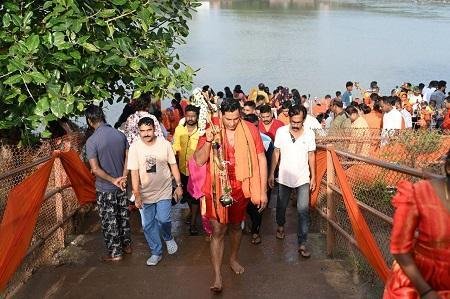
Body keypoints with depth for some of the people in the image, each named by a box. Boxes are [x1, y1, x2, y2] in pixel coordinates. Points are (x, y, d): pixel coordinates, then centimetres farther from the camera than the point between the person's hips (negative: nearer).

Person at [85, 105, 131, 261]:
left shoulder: (91, 141, -19)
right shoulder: (120, 134, -3)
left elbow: (95, 169, -22)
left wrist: (113, 180, -15)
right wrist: (123, 177, -6)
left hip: (105, 189, -5)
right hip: (121, 186, 5)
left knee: (109, 221, 8)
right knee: (123, 215, 20)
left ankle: (115, 253, 20)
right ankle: (127, 244, 34)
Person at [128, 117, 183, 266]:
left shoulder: (165, 144, -9)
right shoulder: (135, 147, -10)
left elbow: (173, 165, 0)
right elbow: (134, 172, -9)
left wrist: (179, 185, -1)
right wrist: (137, 195, -12)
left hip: (164, 191, -1)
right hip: (145, 193, 1)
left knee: (163, 220, -8)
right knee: (148, 225, 7)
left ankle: (168, 238, 26)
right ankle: (156, 252, 27)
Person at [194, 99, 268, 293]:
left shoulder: (250, 130, -10)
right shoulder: (211, 130, -10)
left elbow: (261, 160, -4)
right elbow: (199, 161, -11)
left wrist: (263, 191, -4)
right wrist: (208, 141, -29)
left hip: (240, 188, 1)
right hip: (216, 189, -1)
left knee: (236, 226, 21)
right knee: (218, 231, 0)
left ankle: (233, 259, 46)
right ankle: (217, 277, 10)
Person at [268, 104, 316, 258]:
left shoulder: (309, 134, -7)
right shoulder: (281, 131, -9)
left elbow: (311, 156, 2)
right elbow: (276, 153, -1)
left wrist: (313, 177, 3)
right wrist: (271, 173, -1)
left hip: (303, 178, -1)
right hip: (284, 177, 1)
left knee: (303, 210, -6)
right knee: (281, 206, 18)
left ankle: (302, 244, 0)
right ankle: (281, 226, 48)